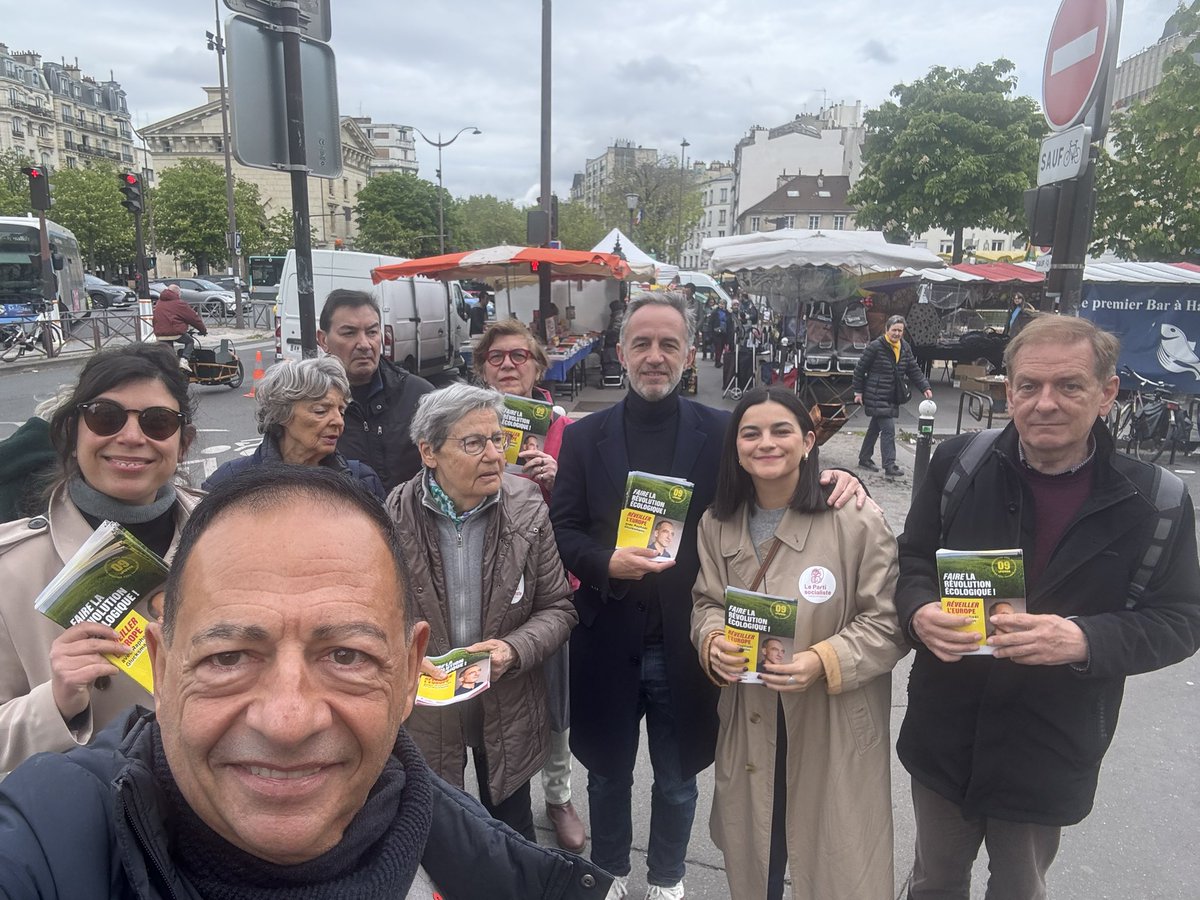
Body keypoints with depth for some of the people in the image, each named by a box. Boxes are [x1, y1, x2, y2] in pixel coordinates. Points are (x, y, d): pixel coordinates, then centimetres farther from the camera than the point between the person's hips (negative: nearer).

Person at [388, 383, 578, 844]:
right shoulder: (393, 517, -16)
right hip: (423, 703, 0)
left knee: (512, 827, 23)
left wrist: (513, 649, -22)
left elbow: (558, 607, -5)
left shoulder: (527, 507, -12)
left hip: (509, 707, 1)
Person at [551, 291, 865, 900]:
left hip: (685, 643, 0)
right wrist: (607, 561, -21)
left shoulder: (721, 432, -3)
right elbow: (562, 529, -2)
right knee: (608, 773, 21)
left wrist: (833, 478, -20)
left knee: (677, 781, 20)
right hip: (608, 642, 1)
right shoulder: (585, 437, -1)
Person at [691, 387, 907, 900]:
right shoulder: (718, 525, 1)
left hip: (835, 730, -4)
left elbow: (887, 622, -11)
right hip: (748, 724, 4)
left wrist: (824, 662, -25)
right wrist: (713, 641, -13)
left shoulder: (856, 521, -15)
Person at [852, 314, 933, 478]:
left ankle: (864, 459, 28)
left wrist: (925, 387, -1)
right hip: (876, 397, -7)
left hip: (892, 397, 7)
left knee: (875, 428, 16)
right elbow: (860, 368, -7)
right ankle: (890, 465, -12)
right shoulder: (875, 346, -12)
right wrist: (858, 391, -6)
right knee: (888, 429, -13)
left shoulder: (905, 349, 9)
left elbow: (914, 370, 12)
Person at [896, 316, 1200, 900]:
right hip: (942, 739, 1)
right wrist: (919, 613, -21)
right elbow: (911, 562, 1)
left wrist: (1084, 639, -26)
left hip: (1048, 758, -1)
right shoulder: (958, 464, -8)